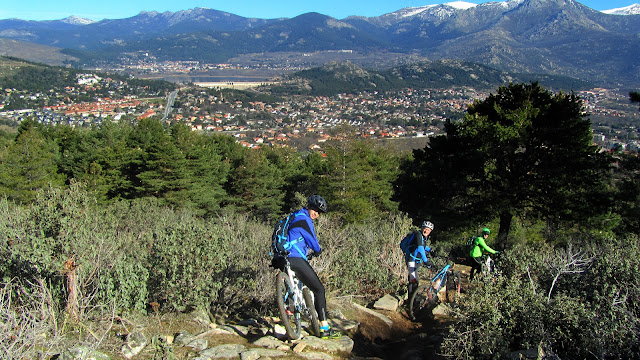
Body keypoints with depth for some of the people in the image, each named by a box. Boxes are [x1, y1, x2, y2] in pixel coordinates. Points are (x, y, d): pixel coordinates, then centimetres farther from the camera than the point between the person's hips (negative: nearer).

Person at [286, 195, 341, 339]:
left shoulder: (295, 216, 19)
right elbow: (312, 241, -7)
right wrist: (318, 250, 15)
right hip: (296, 259, -10)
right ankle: (325, 329, -7)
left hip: (285, 258, 10)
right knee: (319, 289, -6)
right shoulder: (304, 220, -12)